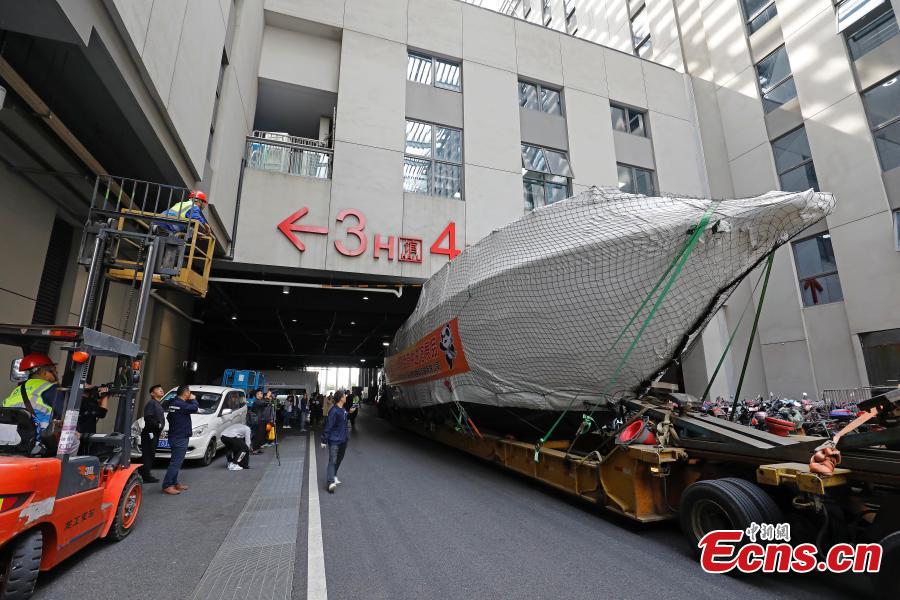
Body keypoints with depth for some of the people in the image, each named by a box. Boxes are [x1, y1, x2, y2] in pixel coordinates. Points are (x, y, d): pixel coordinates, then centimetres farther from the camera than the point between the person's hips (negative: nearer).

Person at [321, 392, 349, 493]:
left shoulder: (344, 410, 4)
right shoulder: (334, 411, -21)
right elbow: (328, 426, -19)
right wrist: (324, 440, -16)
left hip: (343, 440, 8)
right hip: (334, 440, -8)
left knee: (339, 459, 18)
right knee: (332, 461, -10)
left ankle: (334, 475, 34)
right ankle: (331, 482, -10)